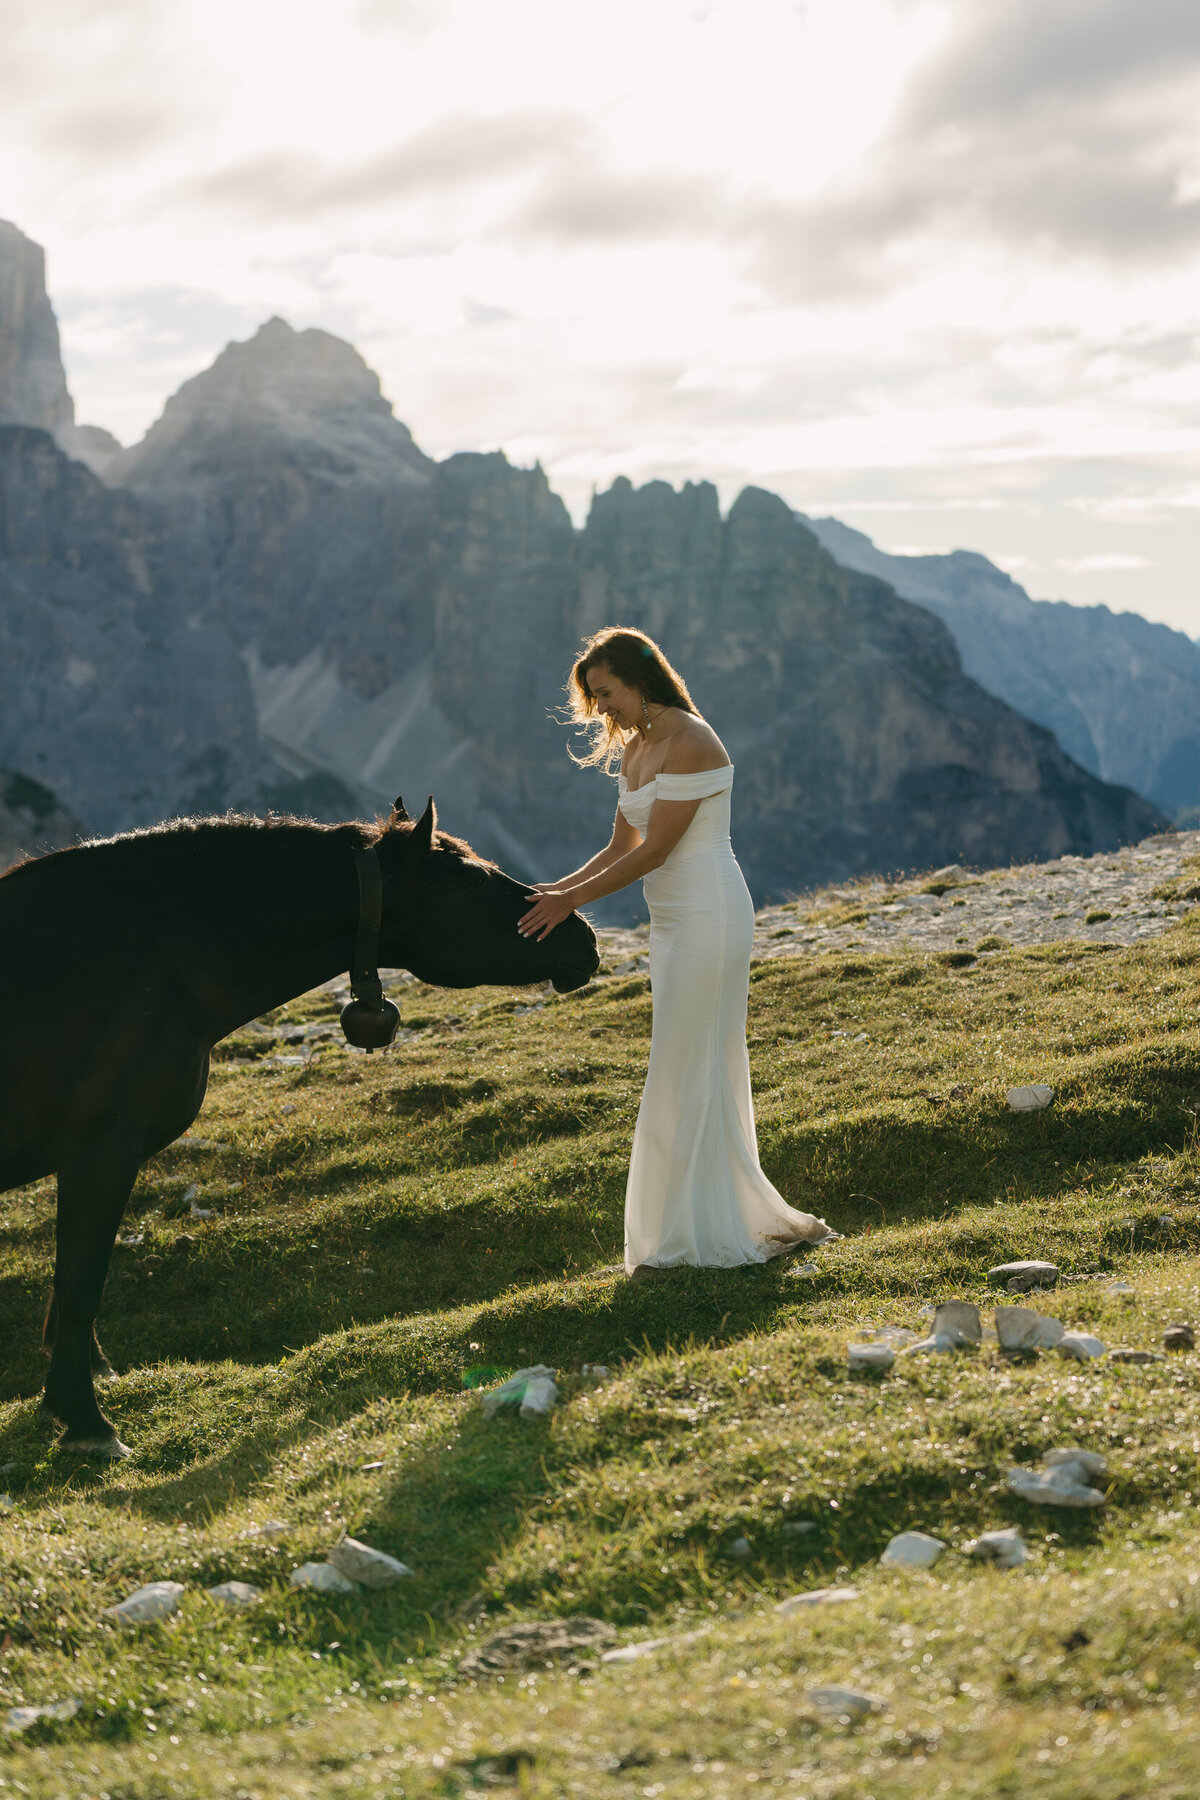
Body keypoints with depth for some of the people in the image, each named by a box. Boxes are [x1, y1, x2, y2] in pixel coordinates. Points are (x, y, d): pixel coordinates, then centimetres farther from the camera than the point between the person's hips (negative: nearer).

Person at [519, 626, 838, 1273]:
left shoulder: (691, 744, -17)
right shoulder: (634, 749, 12)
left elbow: (654, 851, -19)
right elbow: (621, 848, 14)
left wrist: (572, 901, -16)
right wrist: (558, 888, 1)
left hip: (707, 919, -10)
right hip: (674, 921, 10)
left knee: (687, 1073, -4)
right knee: (704, 1073, 12)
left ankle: (694, 1237, 4)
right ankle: (748, 1217, 19)